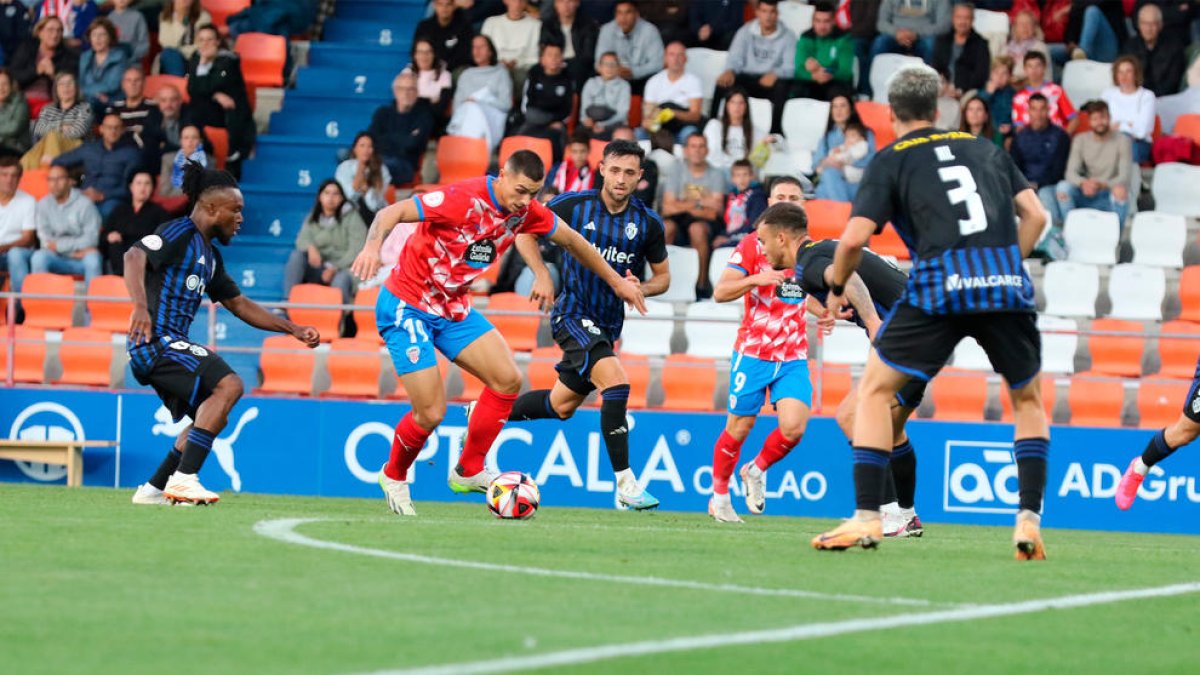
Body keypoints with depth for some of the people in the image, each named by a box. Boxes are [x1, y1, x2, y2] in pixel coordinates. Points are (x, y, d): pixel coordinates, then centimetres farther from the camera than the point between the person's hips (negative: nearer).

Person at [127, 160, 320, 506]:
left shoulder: (210, 255, 21)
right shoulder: (179, 234, -8)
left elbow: (239, 305, 28)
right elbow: (134, 256, -24)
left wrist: (293, 329, 23)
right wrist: (140, 306, -40)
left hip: (167, 347, 10)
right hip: (156, 339, -10)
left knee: (213, 418, 17)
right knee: (229, 385, -22)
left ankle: (154, 489, 18)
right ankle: (183, 479, -26)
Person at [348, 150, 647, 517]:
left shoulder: (526, 212, -4)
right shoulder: (463, 200, -26)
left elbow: (571, 240, 13)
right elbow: (391, 213, -30)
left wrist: (616, 281, 20)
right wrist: (373, 245, -50)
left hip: (454, 307, 7)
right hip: (406, 307, -7)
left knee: (508, 380, -3)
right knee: (431, 414, -12)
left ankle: (469, 471, 13)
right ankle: (393, 477, 18)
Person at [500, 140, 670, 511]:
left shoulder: (648, 223, -3)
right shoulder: (573, 204, -11)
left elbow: (662, 276, 9)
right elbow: (525, 229, 3)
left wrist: (641, 288, -14)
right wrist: (543, 276, -9)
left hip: (608, 323, 5)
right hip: (573, 313, -5)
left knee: (562, 405, 16)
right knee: (616, 382, -25)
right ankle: (625, 484, -24)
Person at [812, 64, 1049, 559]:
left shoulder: (891, 160, 12)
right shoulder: (984, 149, 23)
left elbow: (854, 239, 2)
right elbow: (1034, 215, 16)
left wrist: (836, 288, 19)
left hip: (939, 284, -3)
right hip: (1008, 286, 3)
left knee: (875, 388, 12)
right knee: (1028, 400, 23)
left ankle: (867, 518, 1)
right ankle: (1029, 521, 9)